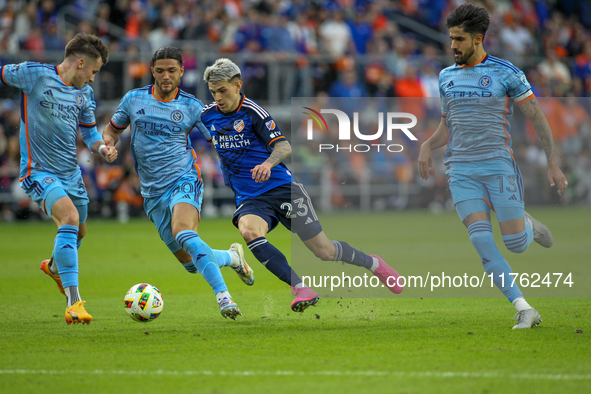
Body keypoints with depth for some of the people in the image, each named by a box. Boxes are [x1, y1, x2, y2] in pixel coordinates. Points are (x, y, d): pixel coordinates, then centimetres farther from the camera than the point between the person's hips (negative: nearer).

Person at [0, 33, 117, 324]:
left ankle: (54, 267, 57)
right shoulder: (35, 74, -12)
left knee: (78, 232, 20)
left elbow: (89, 131, 17)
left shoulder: (85, 93, 8)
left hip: (71, 172, 7)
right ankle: (73, 302, -30)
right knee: (69, 217, -28)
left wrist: (101, 148, -3)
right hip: (38, 171, -7)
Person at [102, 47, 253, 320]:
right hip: (153, 193, 4)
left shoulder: (191, 107, 0)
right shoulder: (133, 100, 6)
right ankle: (232, 258, 33)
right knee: (190, 263, 3)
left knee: (182, 232, -35)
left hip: (184, 182, -3)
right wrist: (107, 145, -3)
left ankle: (223, 295, -36)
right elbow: (113, 128, 20)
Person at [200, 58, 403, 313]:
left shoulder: (252, 112, -9)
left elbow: (284, 147, -15)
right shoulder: (207, 115, 5)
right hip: (249, 199, 3)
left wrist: (268, 163, -35)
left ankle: (372, 264, 30)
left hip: (281, 187, -3)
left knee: (323, 250, -2)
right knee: (248, 231, -33)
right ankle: (301, 289, -33)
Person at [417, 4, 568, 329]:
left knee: (516, 244, -7)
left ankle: (528, 225, 31)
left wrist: (553, 164, -5)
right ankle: (524, 310, -10)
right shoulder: (447, 77, 12)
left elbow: (538, 119, 0)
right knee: (481, 240, -14)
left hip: (499, 165, -3)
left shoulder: (506, 73, -3)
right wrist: (427, 146, 1)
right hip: (461, 171, 3)